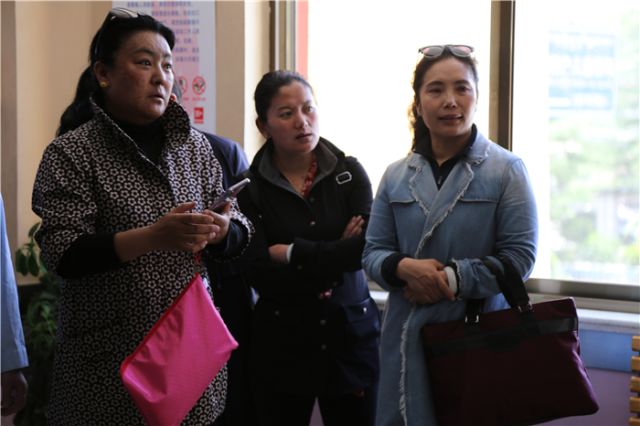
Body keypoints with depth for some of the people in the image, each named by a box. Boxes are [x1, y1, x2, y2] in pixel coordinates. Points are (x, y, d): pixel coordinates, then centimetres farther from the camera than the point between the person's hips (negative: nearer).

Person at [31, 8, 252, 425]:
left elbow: (242, 233, 8)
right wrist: (151, 237, -29)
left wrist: (220, 230, -16)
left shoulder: (194, 145, 7)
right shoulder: (71, 153, -7)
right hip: (110, 359, -4)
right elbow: (62, 255, -16)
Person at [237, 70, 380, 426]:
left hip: (351, 333, 1)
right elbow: (260, 274, -13)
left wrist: (292, 253, -13)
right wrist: (333, 256, -13)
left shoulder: (349, 172, -1)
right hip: (282, 343, -1)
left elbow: (367, 248, -14)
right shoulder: (250, 187, -5)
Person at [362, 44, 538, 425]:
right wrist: (404, 268, -11)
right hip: (408, 337, 3)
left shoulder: (506, 170, -2)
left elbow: (520, 255, -8)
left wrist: (452, 279, -16)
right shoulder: (397, 176, 10)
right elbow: (373, 252, 10)